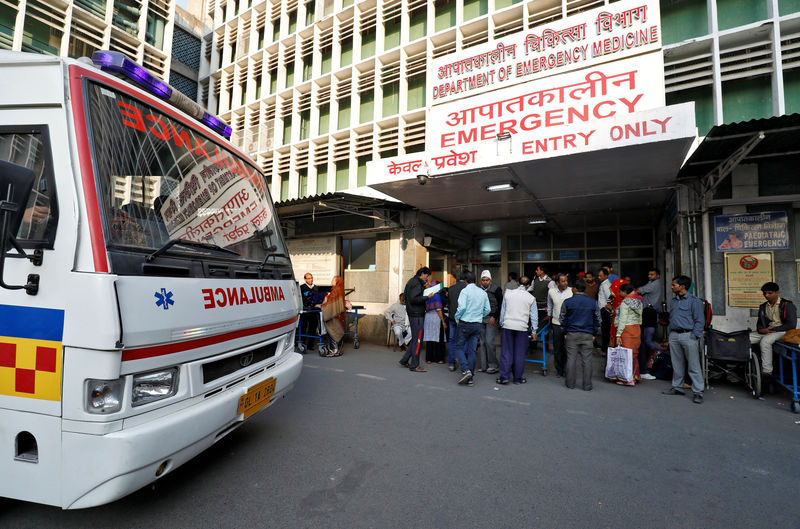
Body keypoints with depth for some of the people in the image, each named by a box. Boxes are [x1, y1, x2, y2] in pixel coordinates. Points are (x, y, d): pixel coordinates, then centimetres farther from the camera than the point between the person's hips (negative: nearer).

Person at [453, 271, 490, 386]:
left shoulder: (465, 291, -9)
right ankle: (470, 378, 10)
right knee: (472, 351, 8)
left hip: (465, 323, -5)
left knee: (459, 347, 7)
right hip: (477, 325, 5)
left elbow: (462, 307, -19)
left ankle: (466, 370, -11)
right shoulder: (483, 292, 8)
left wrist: (457, 318, -4)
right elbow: (488, 310, 10)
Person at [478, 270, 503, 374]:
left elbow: (500, 305, -3)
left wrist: (494, 317, -10)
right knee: (482, 342, 7)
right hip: (481, 319, 5)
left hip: (491, 318, -4)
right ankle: (484, 366, 15)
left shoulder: (496, 289, -3)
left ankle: (493, 365, 3)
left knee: (489, 341, -10)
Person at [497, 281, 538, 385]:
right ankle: (518, 378, 16)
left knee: (506, 352, 5)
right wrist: (534, 331, 13)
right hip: (522, 328, -1)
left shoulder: (507, 294, 5)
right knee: (520, 354, 7)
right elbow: (534, 316, 6)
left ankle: (504, 377, 6)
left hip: (507, 326, 1)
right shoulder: (531, 298, 2)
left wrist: (501, 324, 19)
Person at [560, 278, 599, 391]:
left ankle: (570, 384, 12)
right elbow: (597, 319, 9)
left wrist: (565, 332, 11)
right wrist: (594, 334, 16)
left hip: (572, 334, -1)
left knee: (571, 359, 5)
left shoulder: (567, 302, -3)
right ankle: (587, 385, 10)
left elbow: (562, 318, 1)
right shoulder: (592, 302, 3)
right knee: (587, 360, 5)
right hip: (587, 335, 1)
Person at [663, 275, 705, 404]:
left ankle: (698, 392, 3)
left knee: (693, 365, -3)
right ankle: (677, 387, 23)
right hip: (674, 335, 7)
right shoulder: (673, 301, 16)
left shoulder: (694, 300, -4)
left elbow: (700, 320, -7)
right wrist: (671, 334, 14)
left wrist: (694, 337, -13)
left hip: (688, 335, -6)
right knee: (677, 364, 13)